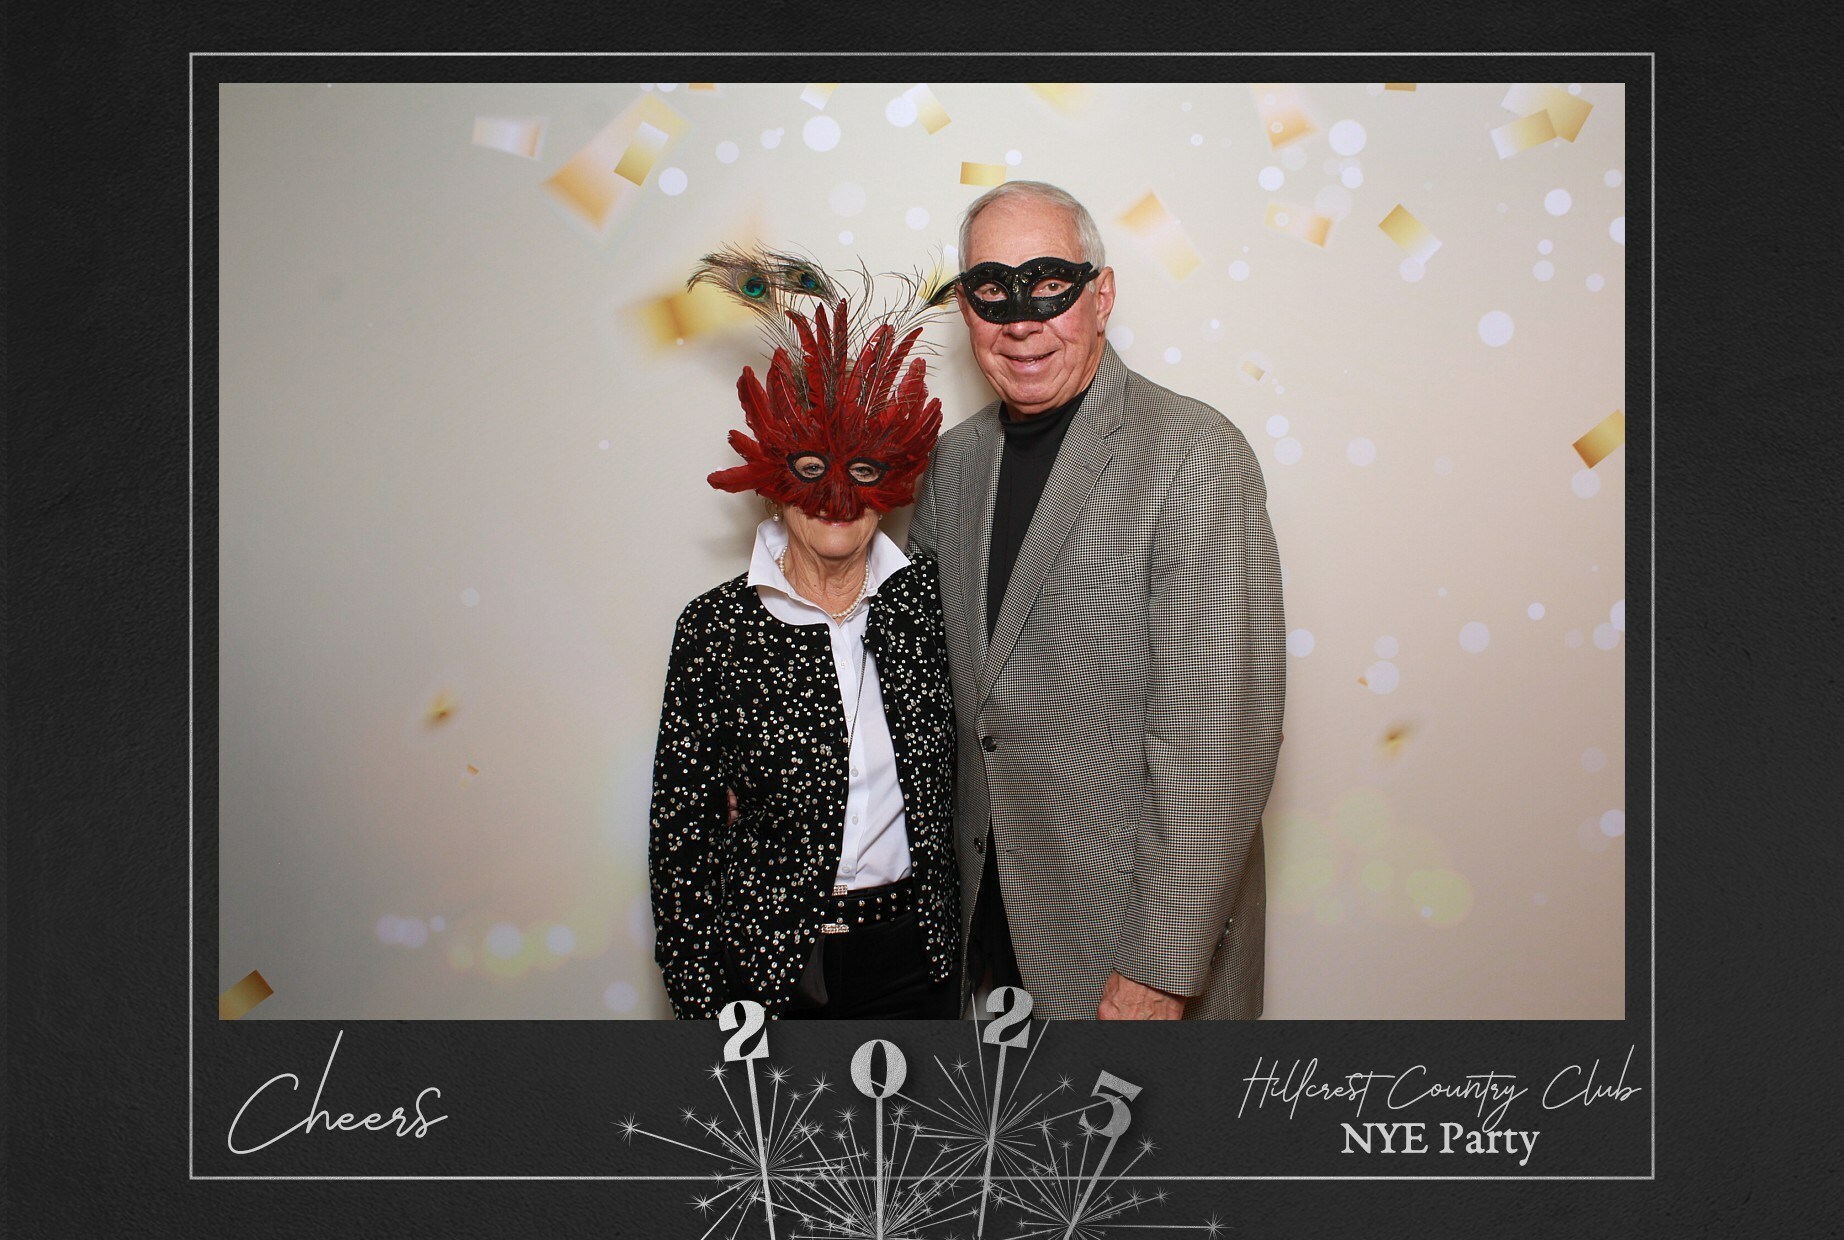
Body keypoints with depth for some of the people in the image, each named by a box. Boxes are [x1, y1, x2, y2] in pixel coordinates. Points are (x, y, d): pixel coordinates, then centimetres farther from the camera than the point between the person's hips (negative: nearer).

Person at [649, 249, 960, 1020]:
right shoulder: (716, 628, -8)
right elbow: (681, 831, -4)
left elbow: (969, 777, 6)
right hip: (768, 969, -2)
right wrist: (705, 1004, -5)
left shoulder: (929, 597, -3)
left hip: (918, 959, 2)